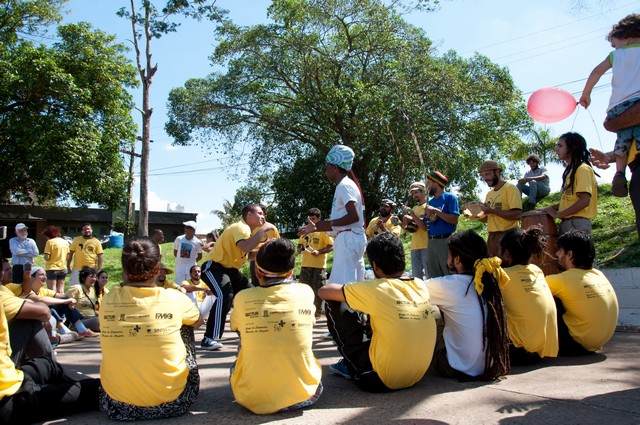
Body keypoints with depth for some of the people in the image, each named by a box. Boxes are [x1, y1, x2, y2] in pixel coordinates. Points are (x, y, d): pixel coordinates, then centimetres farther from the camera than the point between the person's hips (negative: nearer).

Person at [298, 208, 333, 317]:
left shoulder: (323, 230, -4)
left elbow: (331, 246, -8)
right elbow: (301, 245, 19)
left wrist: (319, 252, -21)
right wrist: (301, 248, -5)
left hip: (319, 265, -5)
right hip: (305, 264, 5)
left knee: (318, 290, 4)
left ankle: (317, 312, 16)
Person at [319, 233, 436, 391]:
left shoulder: (377, 289, -18)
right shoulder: (420, 285, -2)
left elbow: (324, 292, -8)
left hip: (382, 380, -6)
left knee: (334, 305, 0)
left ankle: (352, 367, 16)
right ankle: (350, 365, 32)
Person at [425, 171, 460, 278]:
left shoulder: (450, 197, 0)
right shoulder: (430, 202, 18)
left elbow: (454, 220, -12)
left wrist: (436, 211, -10)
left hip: (445, 241, -7)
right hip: (431, 242, 7)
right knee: (433, 277, 7)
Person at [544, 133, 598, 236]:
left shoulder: (583, 169, -9)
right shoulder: (570, 171, 19)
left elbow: (584, 201, -18)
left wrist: (557, 214, -14)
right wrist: (552, 208, 8)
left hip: (578, 223, -9)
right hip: (566, 223, 9)